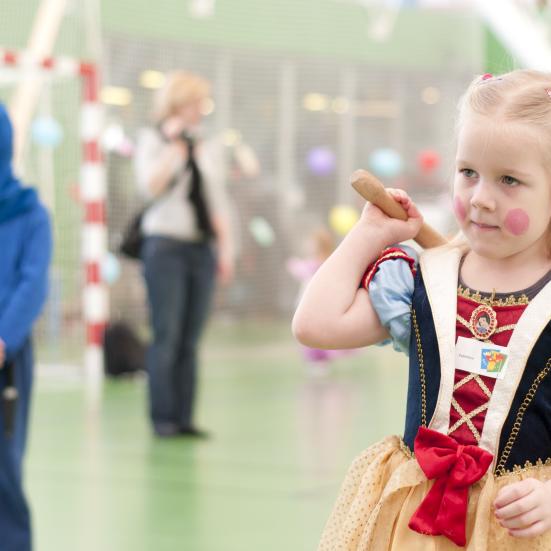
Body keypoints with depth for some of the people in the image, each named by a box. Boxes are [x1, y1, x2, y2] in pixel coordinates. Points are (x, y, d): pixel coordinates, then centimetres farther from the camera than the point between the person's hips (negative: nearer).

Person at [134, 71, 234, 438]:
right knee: (167, 337, -7)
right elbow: (151, 185, -15)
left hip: (202, 249, 5)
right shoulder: (152, 140, 1)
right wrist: (172, 144, -13)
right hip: (167, 246, -5)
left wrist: (225, 247, 13)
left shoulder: (203, 146, 16)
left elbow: (217, 202, 19)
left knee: (191, 340, 4)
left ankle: (184, 418, 6)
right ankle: (163, 418, -2)